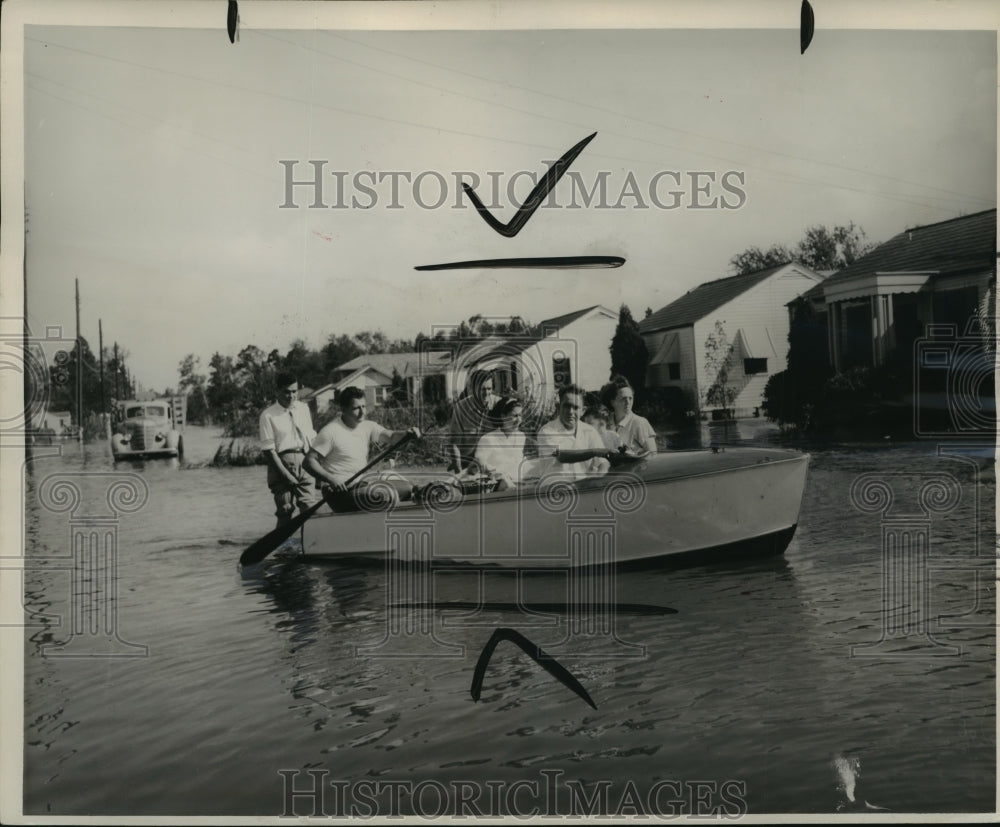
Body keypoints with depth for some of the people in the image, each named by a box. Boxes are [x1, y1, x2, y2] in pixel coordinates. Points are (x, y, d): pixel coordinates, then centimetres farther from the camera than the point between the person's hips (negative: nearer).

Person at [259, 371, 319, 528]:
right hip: (282, 463, -3)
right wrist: (286, 474, -12)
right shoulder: (268, 415, -5)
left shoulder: (303, 408, 11)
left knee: (309, 508, -5)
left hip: (304, 462, 3)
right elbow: (268, 449, -7)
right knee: (285, 511, -3)